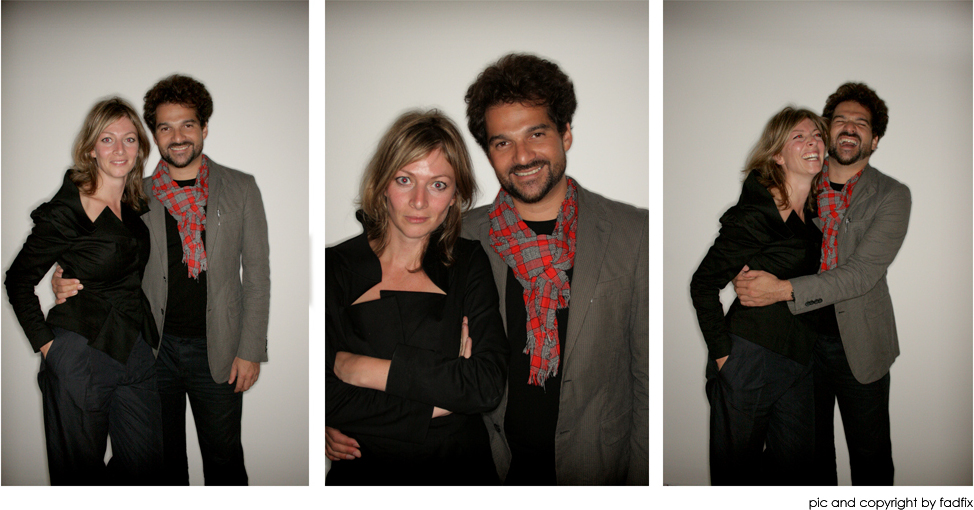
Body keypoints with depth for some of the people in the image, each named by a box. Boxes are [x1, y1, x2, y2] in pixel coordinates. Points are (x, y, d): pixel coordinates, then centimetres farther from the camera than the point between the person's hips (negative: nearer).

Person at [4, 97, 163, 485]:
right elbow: (19, 280, -4)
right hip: (81, 355, -6)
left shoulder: (137, 205, 8)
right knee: (81, 471, 8)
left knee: (145, 464, 12)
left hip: (135, 350, 6)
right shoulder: (66, 209, -11)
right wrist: (45, 343, -7)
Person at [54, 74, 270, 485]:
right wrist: (72, 285, -16)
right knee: (163, 455, 16)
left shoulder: (241, 189, -1)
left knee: (223, 455, 10)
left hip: (216, 349, -1)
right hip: (154, 347, 2)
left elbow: (257, 274, -2)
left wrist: (251, 350, -6)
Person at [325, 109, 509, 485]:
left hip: (462, 470, 2)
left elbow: (489, 384, -5)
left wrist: (364, 368, -7)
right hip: (365, 472, -1)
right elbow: (329, 399, -5)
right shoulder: (335, 267, 3)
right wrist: (439, 401, -7)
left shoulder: (469, 262, 7)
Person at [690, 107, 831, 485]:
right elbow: (704, 283, -11)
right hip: (750, 359, -7)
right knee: (737, 471, 6)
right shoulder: (754, 214, -13)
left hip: (798, 363, 7)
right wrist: (722, 352, -12)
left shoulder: (816, 215, 10)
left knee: (794, 466, 14)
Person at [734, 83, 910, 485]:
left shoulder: (891, 196, -7)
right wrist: (747, 272, -10)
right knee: (811, 448, 17)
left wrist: (783, 289, -28)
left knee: (870, 452, 12)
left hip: (859, 344, -2)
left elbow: (863, 272, -19)